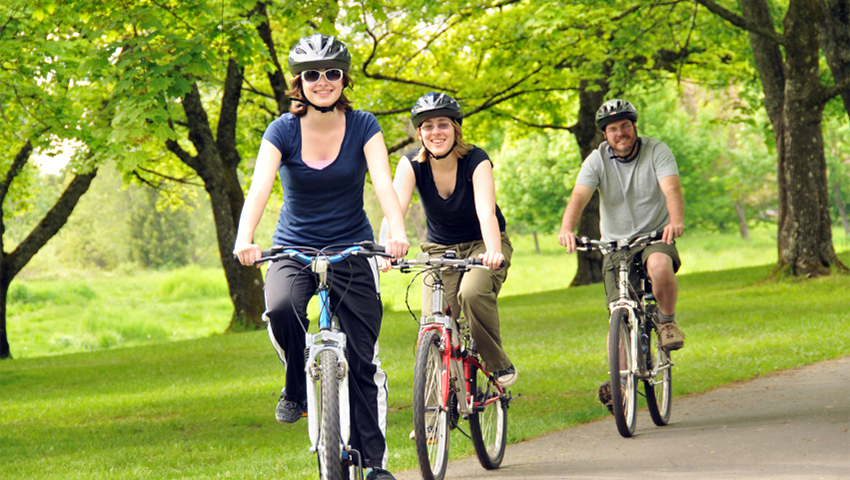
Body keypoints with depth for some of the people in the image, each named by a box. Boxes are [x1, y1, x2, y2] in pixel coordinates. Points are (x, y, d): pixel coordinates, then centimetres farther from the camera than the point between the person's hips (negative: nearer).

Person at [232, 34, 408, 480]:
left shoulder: (362, 126, -7)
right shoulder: (283, 130, -8)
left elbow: (383, 181, -21)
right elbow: (260, 186, -22)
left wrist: (397, 232, -40)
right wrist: (244, 239, -41)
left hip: (352, 250, 0)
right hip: (294, 250, 0)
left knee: (363, 359, -4)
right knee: (282, 309, -33)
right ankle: (297, 387, -4)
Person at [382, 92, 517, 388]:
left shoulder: (475, 160, -22)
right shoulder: (412, 164, -15)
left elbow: (486, 211, -37)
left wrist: (494, 252, -55)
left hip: (481, 245, -3)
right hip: (440, 249, 3)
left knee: (473, 293, -33)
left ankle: (499, 364, -11)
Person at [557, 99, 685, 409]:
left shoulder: (657, 151, -7)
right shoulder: (597, 160, -4)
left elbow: (671, 189, -23)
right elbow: (579, 197, -19)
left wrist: (676, 221, -44)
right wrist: (566, 229, -39)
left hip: (655, 237, -2)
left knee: (660, 267, -36)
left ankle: (667, 321, -10)